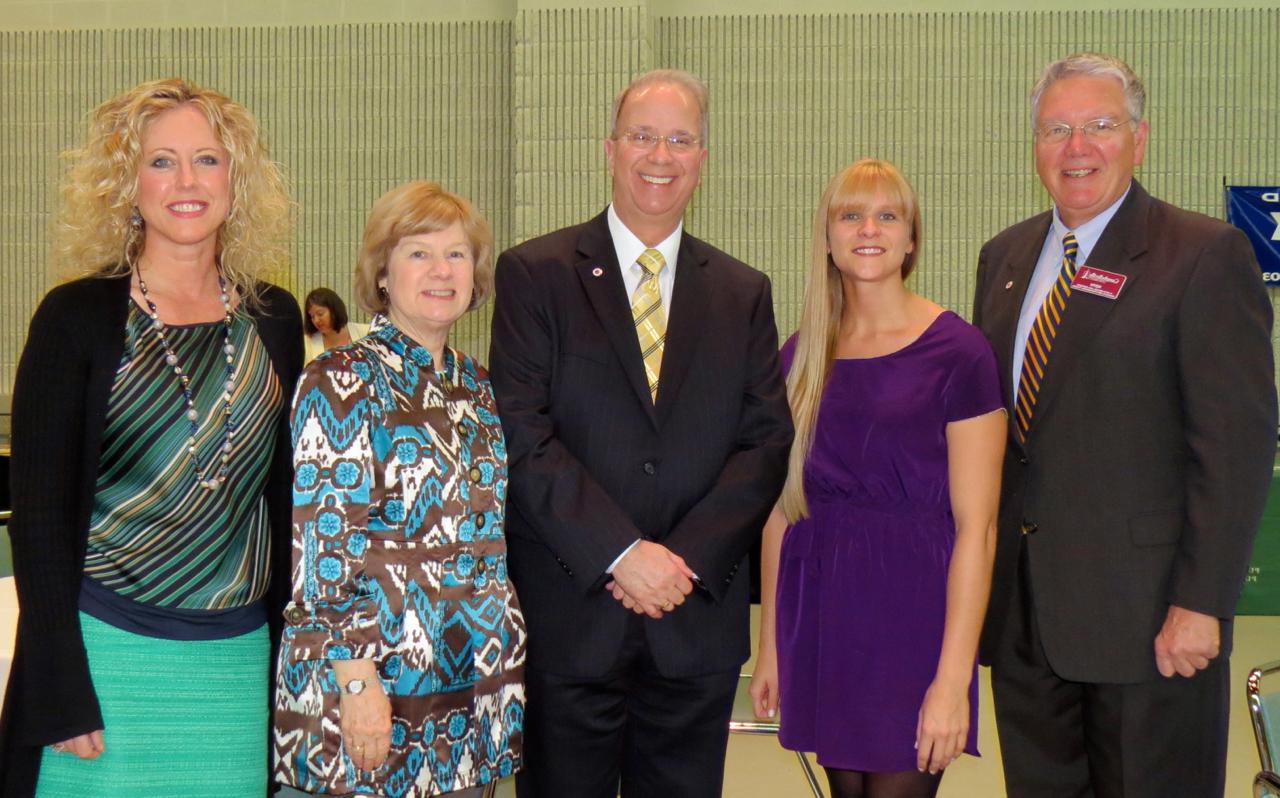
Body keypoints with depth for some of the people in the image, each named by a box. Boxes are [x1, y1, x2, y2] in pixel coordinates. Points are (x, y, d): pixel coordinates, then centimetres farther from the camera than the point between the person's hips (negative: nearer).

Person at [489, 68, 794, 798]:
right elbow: (524, 435, -8)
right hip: (569, 619, -2)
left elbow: (766, 442, 3)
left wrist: (686, 559, -10)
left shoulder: (743, 293, 10)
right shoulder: (535, 274, 1)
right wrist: (620, 554, -15)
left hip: (697, 621, 3)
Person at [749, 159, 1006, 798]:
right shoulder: (800, 357, 6)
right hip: (819, 617, 5)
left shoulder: (957, 352, -8)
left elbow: (976, 528, -11)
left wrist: (953, 679, -15)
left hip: (911, 616, -4)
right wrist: (769, 646, 8)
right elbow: (782, 506, 10)